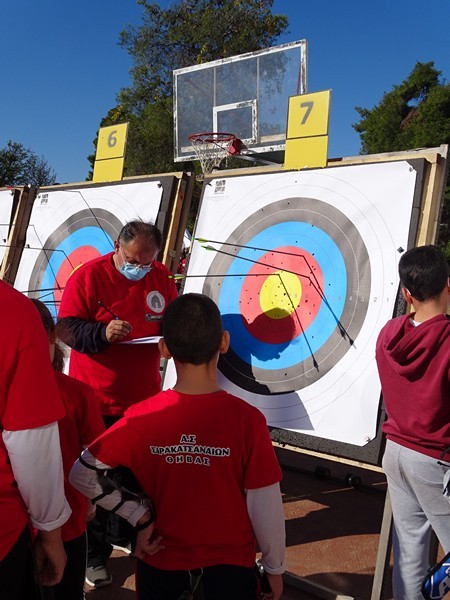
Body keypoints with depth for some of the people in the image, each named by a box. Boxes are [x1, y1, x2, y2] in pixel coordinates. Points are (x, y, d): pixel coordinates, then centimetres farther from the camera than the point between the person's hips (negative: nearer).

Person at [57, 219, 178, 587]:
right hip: (95, 399, -4)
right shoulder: (88, 276, -11)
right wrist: (102, 333, -28)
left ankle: (124, 535, 38)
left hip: (144, 396, 4)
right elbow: (65, 328, -12)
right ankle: (93, 555, 24)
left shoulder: (162, 277, 3)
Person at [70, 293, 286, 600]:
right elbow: (265, 506, -15)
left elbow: (83, 474, -11)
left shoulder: (142, 417, -17)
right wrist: (275, 568, 0)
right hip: (231, 562, -1)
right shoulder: (246, 419, -22)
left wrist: (140, 517, -6)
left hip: (161, 558, 1)